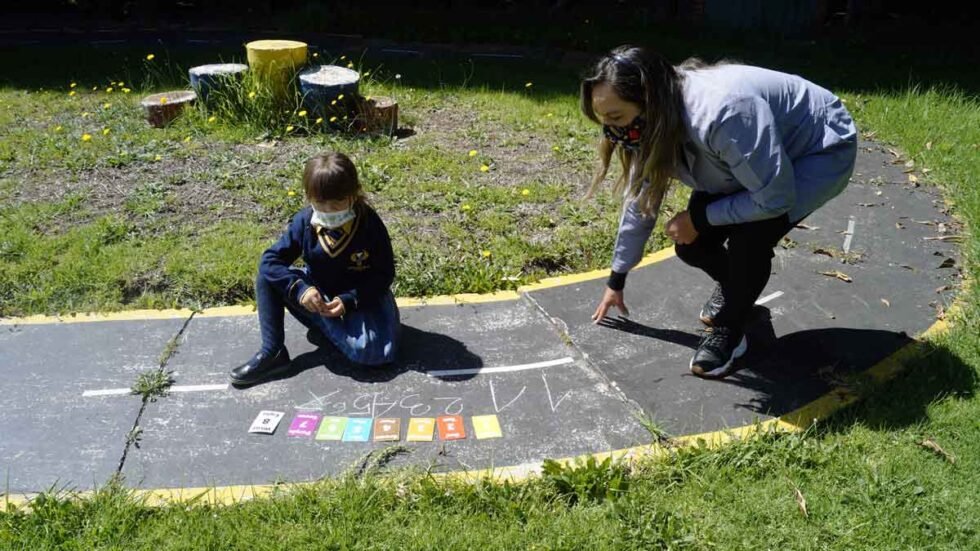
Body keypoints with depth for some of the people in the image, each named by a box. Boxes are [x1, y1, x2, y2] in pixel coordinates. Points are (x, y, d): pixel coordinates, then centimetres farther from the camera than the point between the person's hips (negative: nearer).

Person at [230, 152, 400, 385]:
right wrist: (300, 289, -33)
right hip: (318, 292, 3)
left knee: (372, 352, -31)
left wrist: (349, 300, -30)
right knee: (267, 276, -15)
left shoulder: (369, 224, -23)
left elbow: (384, 274, -17)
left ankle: (323, 325, -3)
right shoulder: (304, 221, -15)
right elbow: (271, 259, -16)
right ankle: (272, 352, -14)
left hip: (362, 295, -3)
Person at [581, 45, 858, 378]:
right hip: (756, 158, 7)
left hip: (821, 151, -7)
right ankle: (735, 286, 28)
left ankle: (729, 331, -2)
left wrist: (700, 218, -23)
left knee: (748, 239, -29)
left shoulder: (725, 113, -43)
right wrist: (617, 279, 7)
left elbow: (775, 199, -34)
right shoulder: (654, 123, -16)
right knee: (690, 245, -6)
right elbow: (640, 199, -1)